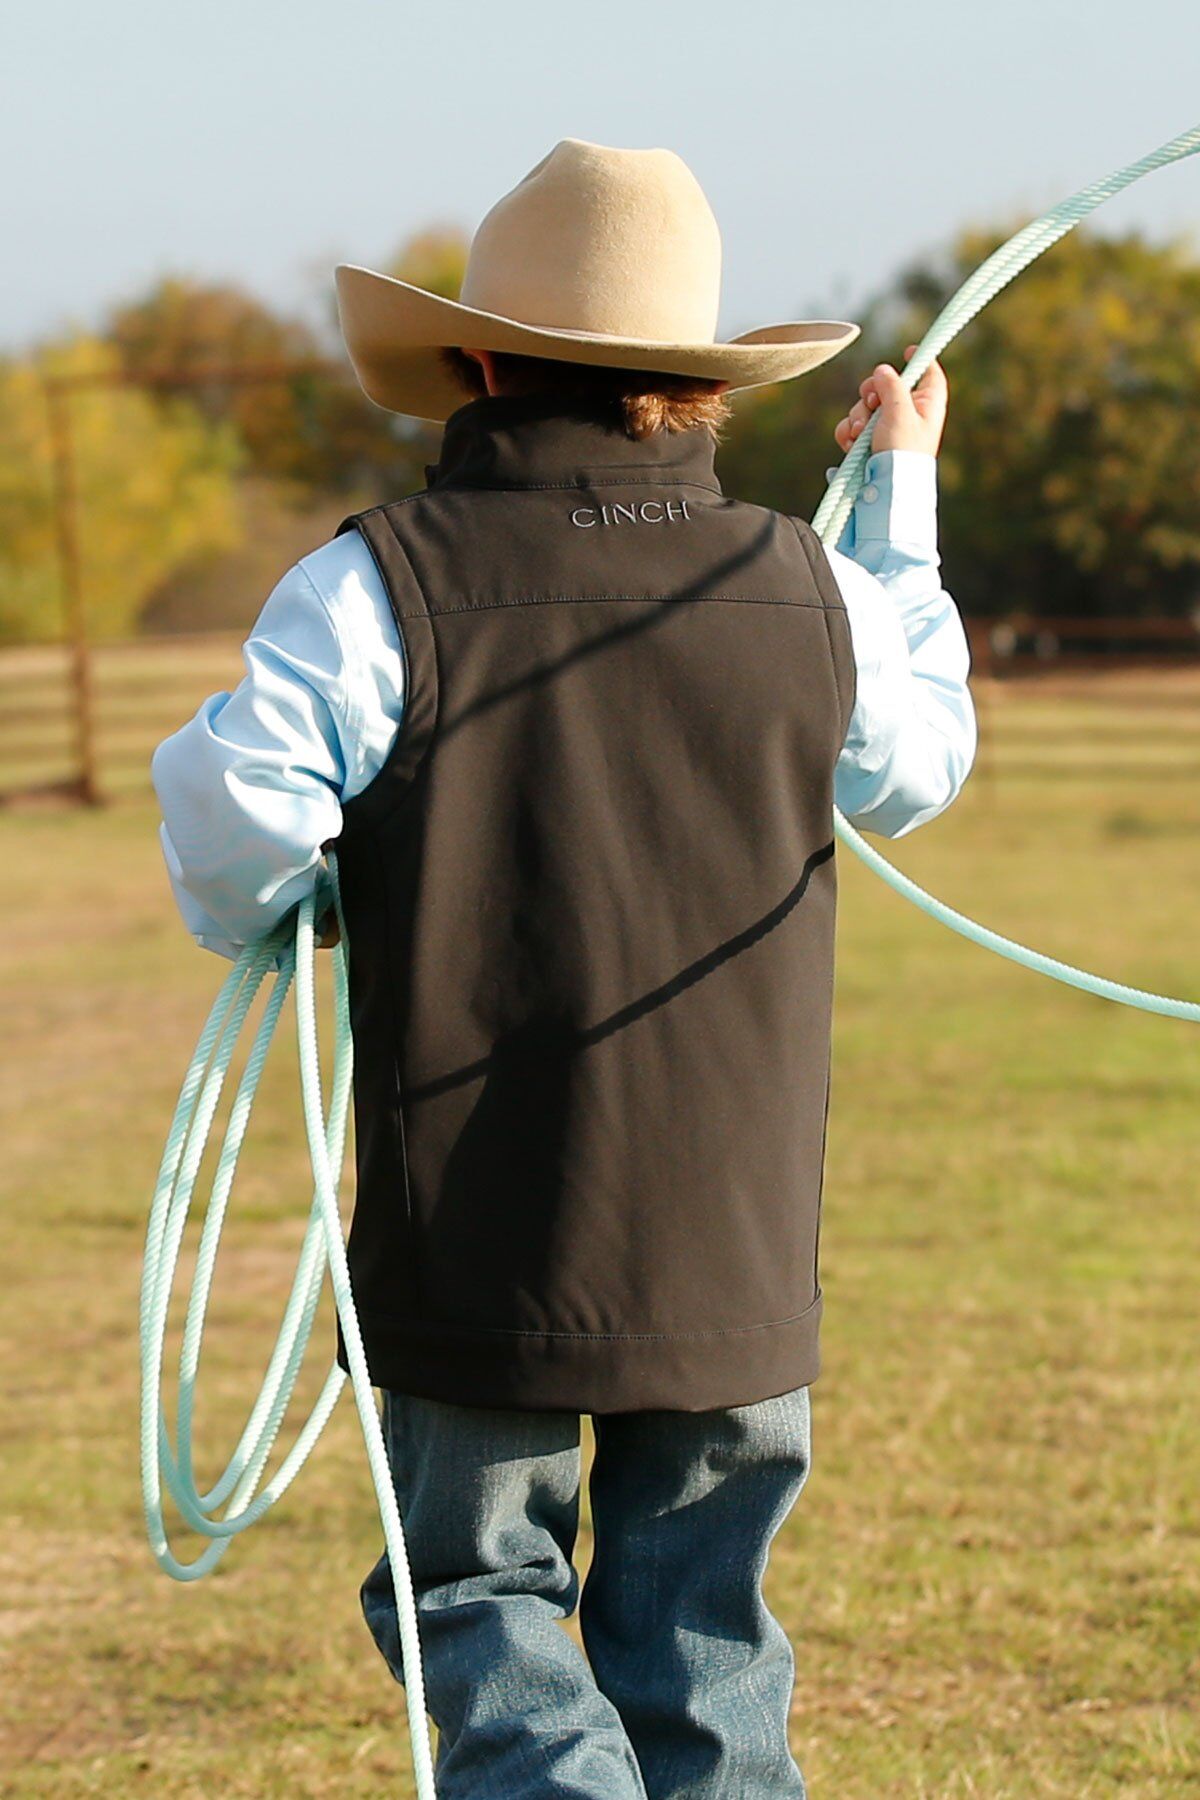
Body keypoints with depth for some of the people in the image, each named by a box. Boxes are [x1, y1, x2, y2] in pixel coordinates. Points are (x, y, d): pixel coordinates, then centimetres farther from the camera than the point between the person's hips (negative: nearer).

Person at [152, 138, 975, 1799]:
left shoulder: (380, 588, -10)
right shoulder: (816, 596, -1)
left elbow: (234, 822, -20)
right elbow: (917, 772, 19)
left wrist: (260, 917, 5)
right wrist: (906, 509, 31)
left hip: (478, 1256, -2)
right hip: (734, 1256, 2)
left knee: (477, 1592, 12)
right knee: (698, 1619, 13)